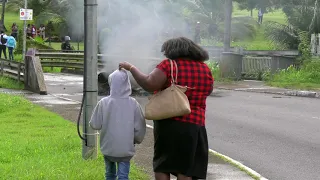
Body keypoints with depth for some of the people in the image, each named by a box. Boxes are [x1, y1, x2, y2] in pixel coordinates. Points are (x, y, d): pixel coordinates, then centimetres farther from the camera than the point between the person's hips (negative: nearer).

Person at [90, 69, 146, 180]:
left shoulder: (104, 103, -13)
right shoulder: (133, 104, -10)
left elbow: (95, 125, -6)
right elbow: (140, 128, -4)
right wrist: (137, 140, 15)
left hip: (108, 147, 1)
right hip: (126, 148, -1)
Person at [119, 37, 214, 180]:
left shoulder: (169, 65, -7)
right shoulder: (205, 69, 7)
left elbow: (150, 84, -18)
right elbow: (207, 91, 21)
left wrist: (131, 68, -7)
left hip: (168, 123, -3)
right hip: (194, 125, 3)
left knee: (162, 166, 9)